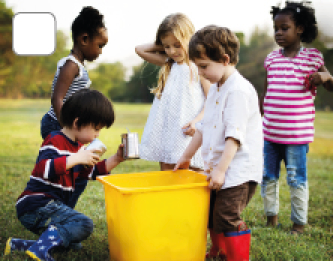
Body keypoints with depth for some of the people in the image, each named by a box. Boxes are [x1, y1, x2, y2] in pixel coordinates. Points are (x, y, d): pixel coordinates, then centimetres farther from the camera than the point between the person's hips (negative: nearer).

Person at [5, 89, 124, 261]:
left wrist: (115, 159, 11)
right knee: (84, 225, -20)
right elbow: (43, 169, -30)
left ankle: (20, 245, 1)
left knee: (73, 243, 12)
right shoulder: (55, 142, -13)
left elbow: (92, 172, 22)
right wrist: (76, 158, -32)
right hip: (36, 206, -10)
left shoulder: (78, 146, 16)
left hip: (52, 205, 10)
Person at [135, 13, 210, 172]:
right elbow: (140, 50, 18)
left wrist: (197, 121, -19)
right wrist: (163, 46, 12)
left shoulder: (199, 67, -3)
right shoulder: (169, 65, 14)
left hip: (188, 133, -5)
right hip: (166, 131, 6)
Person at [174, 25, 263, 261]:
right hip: (217, 166, 9)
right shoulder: (216, 88, 13)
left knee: (226, 218, -11)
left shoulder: (239, 90, -17)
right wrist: (186, 157, 24)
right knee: (210, 213, 18)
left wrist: (221, 169, -24)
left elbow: (234, 135, -22)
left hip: (239, 169, -9)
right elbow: (204, 127, 20)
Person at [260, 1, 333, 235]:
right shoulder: (272, 58, 9)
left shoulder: (312, 58, -3)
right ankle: (271, 218, 30)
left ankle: (299, 223, 20)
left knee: (296, 178, 4)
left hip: (296, 135, -5)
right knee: (268, 176, 13)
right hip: (270, 132, 5)